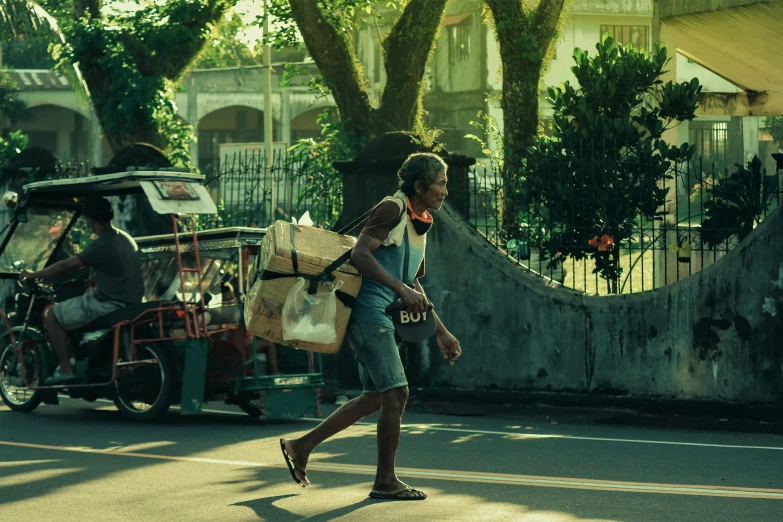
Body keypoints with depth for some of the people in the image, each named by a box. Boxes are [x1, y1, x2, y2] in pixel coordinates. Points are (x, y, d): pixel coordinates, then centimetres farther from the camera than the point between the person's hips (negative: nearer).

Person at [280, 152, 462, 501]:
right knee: (396, 393, -9)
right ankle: (385, 481, 0)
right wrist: (402, 290, -28)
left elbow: (414, 286, 25)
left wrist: (441, 332, 24)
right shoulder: (393, 209, -11)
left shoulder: (420, 224, 17)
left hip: (381, 317, 10)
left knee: (374, 397, 13)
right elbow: (360, 255, -22)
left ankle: (300, 446, 22)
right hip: (368, 311, -10)